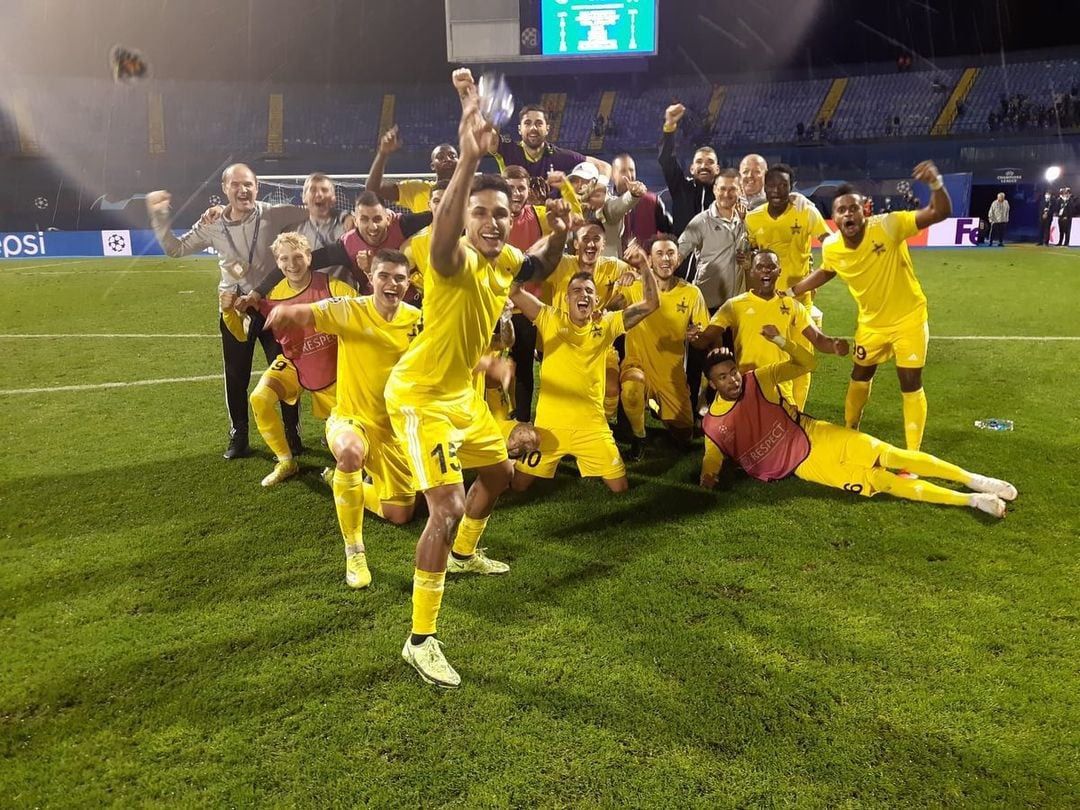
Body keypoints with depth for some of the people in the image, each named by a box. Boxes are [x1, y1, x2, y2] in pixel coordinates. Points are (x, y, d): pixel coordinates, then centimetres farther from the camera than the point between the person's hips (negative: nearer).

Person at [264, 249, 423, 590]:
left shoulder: (418, 320, -8)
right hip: (350, 418, -3)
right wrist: (286, 310, -55)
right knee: (352, 452, -42)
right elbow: (304, 314, -32)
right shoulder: (348, 310, -16)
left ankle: (350, 488, 44)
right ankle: (354, 552, -22)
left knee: (400, 516, 12)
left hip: (395, 429, 4)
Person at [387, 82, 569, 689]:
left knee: (499, 473, 26)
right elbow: (442, 238, -51)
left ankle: (464, 554, 54)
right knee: (448, 507, -20)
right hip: (422, 396, -9)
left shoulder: (503, 258, -2)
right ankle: (421, 640, -6)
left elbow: (539, 269, 20)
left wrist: (559, 236, -2)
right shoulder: (455, 259, -26)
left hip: (463, 392, 9)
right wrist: (468, 159, -63)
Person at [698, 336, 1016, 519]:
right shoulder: (713, 424, -8)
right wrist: (708, 476, -19)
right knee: (880, 481, -11)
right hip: (804, 465, -2)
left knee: (892, 456, -12)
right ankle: (971, 500, -7)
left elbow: (806, 364, 4)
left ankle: (973, 480, 2)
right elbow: (712, 458, 3)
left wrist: (779, 340, -11)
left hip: (816, 436, 2)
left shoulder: (759, 379, -4)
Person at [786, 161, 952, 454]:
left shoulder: (887, 226, -27)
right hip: (872, 322, 4)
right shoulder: (831, 248, -15)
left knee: (911, 384, -1)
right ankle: (850, 433, 41)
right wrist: (790, 292, 5)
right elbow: (825, 272, 9)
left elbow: (940, 212, -30)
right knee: (860, 376, 18)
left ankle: (912, 454, 12)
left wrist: (935, 183, -49)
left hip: (908, 318, -3)